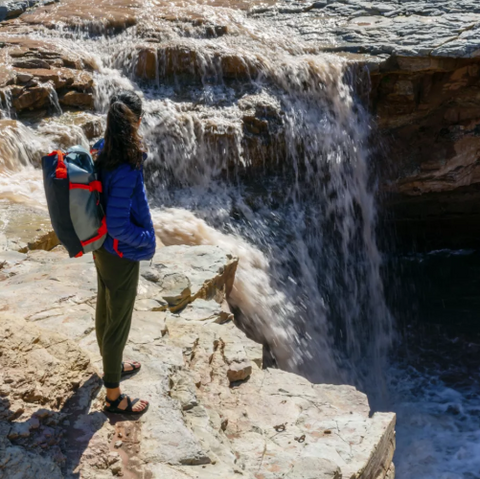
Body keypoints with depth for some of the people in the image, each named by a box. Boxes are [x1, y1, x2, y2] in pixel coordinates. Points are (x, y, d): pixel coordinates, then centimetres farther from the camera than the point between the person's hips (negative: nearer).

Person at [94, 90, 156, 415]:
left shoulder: (103, 153, -5)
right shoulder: (126, 169, -31)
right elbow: (117, 225, -28)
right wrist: (146, 237, -13)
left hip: (103, 250, 9)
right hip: (122, 257, -9)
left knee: (105, 311, 26)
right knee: (118, 324, 7)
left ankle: (111, 364, 50)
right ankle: (114, 396, 23)